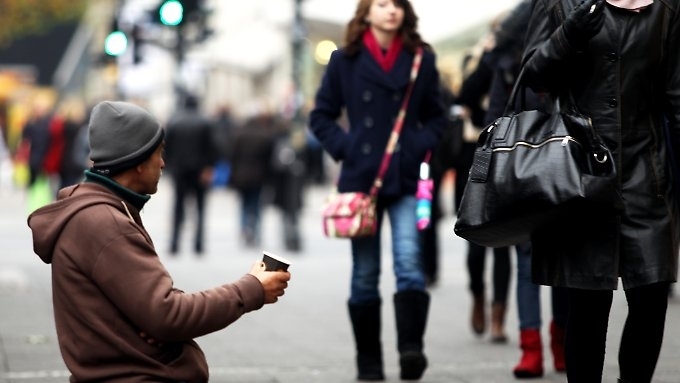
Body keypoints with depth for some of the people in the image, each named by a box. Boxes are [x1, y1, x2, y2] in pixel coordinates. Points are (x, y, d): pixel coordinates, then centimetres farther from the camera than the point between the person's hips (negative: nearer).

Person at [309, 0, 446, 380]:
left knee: (409, 261, -17)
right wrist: (344, 148, -5)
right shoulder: (345, 60, 4)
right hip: (361, 176, 0)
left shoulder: (421, 59, 6)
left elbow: (436, 117, 14)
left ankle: (412, 349, -21)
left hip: (406, 178, 0)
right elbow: (321, 116, 9)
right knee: (365, 274, 5)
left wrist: (421, 146, -3)